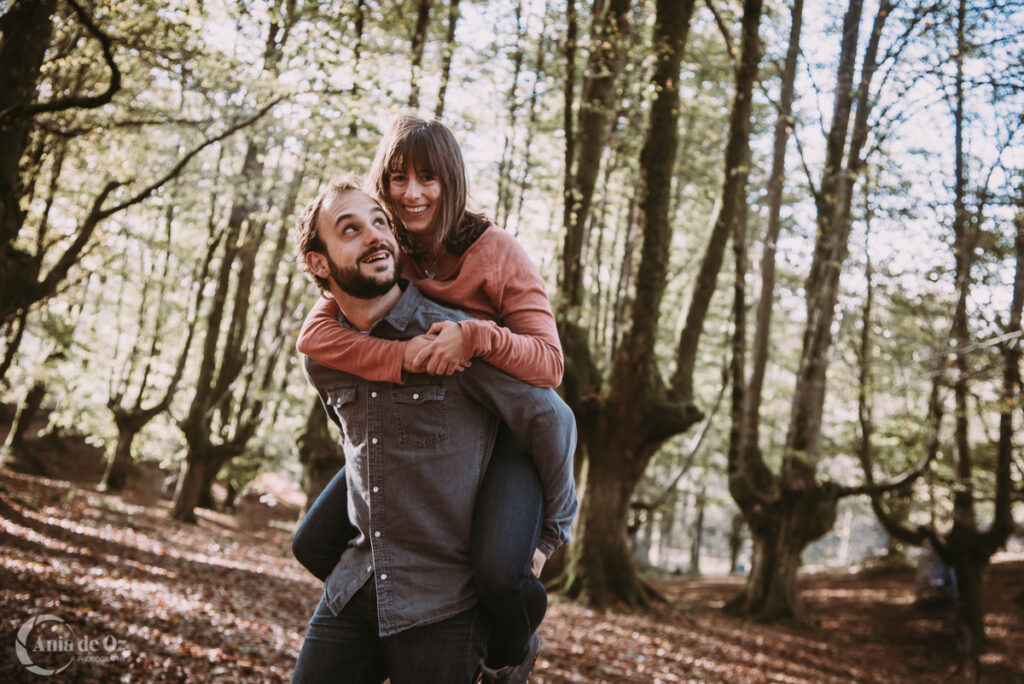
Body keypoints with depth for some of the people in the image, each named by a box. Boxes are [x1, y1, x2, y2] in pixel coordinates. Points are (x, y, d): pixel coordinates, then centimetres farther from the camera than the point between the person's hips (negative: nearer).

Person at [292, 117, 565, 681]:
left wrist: (476, 336, -39)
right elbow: (314, 334, -20)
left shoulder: (496, 253, -16)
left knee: (498, 571, -30)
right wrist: (403, 355, -36)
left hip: (504, 429, -5)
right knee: (315, 546, 1)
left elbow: (549, 365, -20)